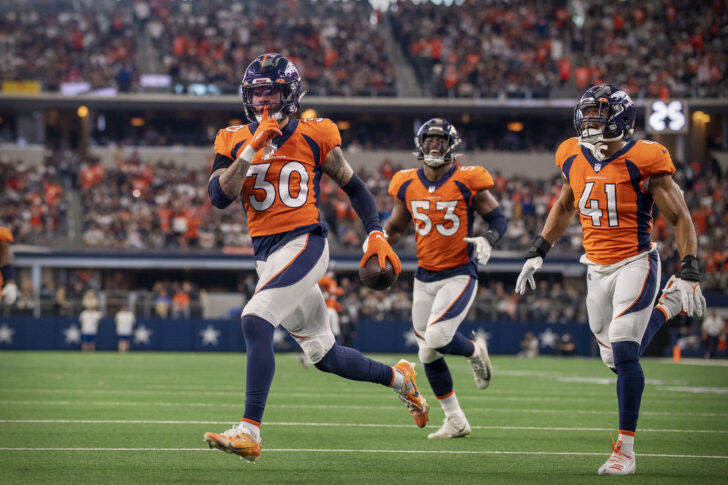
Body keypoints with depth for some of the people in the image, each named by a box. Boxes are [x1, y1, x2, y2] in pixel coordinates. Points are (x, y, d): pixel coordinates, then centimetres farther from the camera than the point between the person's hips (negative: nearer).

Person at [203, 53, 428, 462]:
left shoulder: (314, 136, -1)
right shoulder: (235, 142, 6)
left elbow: (353, 185, 10)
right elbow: (219, 197, -9)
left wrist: (376, 234, 0)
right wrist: (254, 147, -15)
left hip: (304, 243, -5)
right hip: (265, 252, 5)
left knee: (255, 320, -26)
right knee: (324, 355, 14)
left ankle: (250, 432, -28)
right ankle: (398, 377, 39)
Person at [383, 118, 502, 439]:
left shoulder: (467, 181, -9)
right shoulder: (407, 185, 3)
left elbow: (498, 218, -1)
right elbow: (396, 226, 17)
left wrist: (487, 241, -20)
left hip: (459, 274, -5)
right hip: (425, 277, 5)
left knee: (436, 337, -23)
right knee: (428, 354, 5)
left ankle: (474, 351, 12)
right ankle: (456, 421, 19)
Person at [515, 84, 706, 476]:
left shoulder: (643, 161, -15)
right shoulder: (573, 158, 1)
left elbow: (680, 218, -10)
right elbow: (564, 207, 21)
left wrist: (689, 274, -16)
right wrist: (538, 252, 16)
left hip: (635, 264, -6)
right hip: (597, 268, 6)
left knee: (624, 352, -16)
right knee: (615, 359, 10)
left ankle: (625, 449, -7)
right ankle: (667, 306, 37)